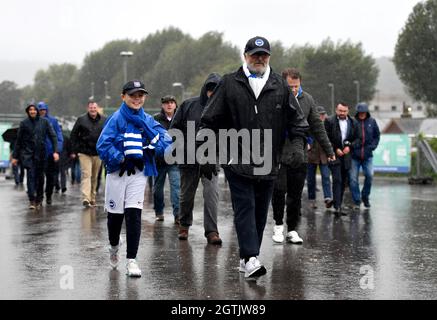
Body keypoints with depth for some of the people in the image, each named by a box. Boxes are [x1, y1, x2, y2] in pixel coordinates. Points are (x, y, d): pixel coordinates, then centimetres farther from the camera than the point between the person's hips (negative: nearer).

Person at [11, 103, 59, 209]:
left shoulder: (44, 122, 3)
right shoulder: (24, 123, 3)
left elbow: (53, 136, 1)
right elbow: (18, 141, 8)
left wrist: (55, 151, -10)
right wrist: (15, 156, 6)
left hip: (41, 153, 1)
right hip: (28, 153, -1)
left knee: (40, 176, 6)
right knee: (30, 175, -14)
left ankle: (39, 200, 20)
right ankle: (32, 200, -17)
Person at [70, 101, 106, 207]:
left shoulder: (104, 120, 5)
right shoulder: (81, 119, 0)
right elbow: (73, 135, 4)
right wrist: (74, 151, -1)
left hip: (98, 153, 3)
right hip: (84, 153, -3)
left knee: (94, 177, 11)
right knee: (86, 175, -13)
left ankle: (92, 198, 21)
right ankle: (86, 198, -21)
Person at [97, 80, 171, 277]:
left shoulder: (148, 121, 5)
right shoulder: (116, 119, -6)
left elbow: (166, 139, -2)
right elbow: (103, 145, -14)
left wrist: (152, 149, -17)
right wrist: (121, 159, -19)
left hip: (139, 173, 2)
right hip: (117, 172, -2)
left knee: (134, 215, -7)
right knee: (115, 214, 9)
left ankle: (131, 260, -4)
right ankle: (114, 247, 39)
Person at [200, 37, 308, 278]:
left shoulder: (280, 86, 9)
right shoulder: (229, 84, 2)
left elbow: (297, 120, 14)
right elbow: (210, 121, 4)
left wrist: (297, 144, -3)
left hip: (267, 163, 3)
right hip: (237, 160, -3)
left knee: (260, 212, 8)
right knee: (245, 208, -11)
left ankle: (247, 258, 19)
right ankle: (250, 258, -16)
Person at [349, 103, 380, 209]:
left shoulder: (372, 122, 5)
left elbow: (377, 136, 13)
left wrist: (372, 146, 1)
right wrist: (350, 145, -10)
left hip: (368, 155, 1)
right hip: (354, 156, -1)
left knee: (369, 175, -10)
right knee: (353, 179, -1)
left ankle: (365, 197, 12)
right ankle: (356, 201, 10)